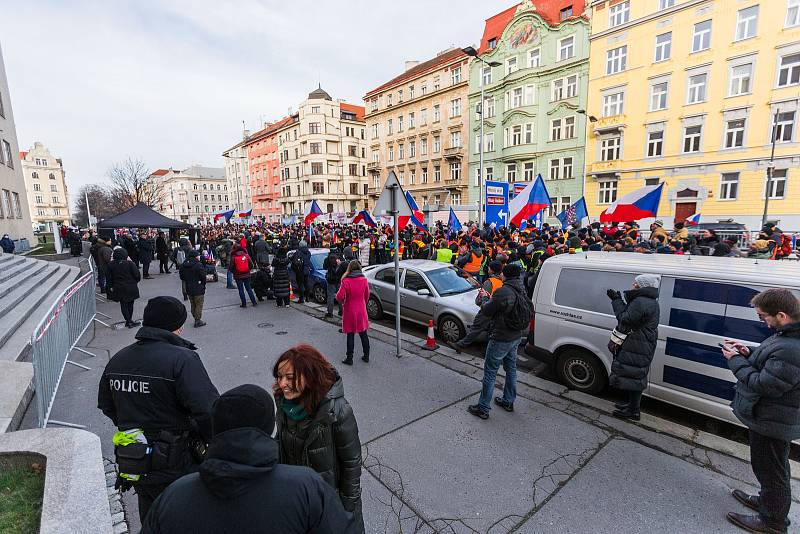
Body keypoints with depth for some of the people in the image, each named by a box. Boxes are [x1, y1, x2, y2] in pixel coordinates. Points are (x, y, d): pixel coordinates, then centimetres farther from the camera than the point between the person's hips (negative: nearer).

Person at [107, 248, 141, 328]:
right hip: (131, 287, -1)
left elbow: (109, 278, 4)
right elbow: (137, 275, -10)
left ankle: (129, 321, 5)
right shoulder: (130, 263, -12)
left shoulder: (111, 265, -4)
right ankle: (130, 320, 19)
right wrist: (135, 282, 10)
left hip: (119, 288, 1)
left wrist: (110, 287, 16)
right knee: (130, 304, 13)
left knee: (123, 305, 9)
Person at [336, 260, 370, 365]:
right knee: (363, 334, 15)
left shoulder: (346, 281, -16)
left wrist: (343, 301, 4)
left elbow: (339, 296, -19)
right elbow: (367, 295, 5)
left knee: (350, 335, 7)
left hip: (350, 312, -3)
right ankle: (366, 356, 24)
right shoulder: (364, 280, -5)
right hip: (361, 311, 3)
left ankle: (349, 358, 14)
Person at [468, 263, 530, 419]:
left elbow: (487, 311, -19)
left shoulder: (503, 292, -26)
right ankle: (508, 402, 38)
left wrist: (484, 302, 4)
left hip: (501, 339, -9)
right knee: (511, 369, 22)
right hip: (516, 337, 9)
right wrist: (491, 300, 10)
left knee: (490, 372, 3)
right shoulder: (521, 291, 3)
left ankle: (483, 408, 13)